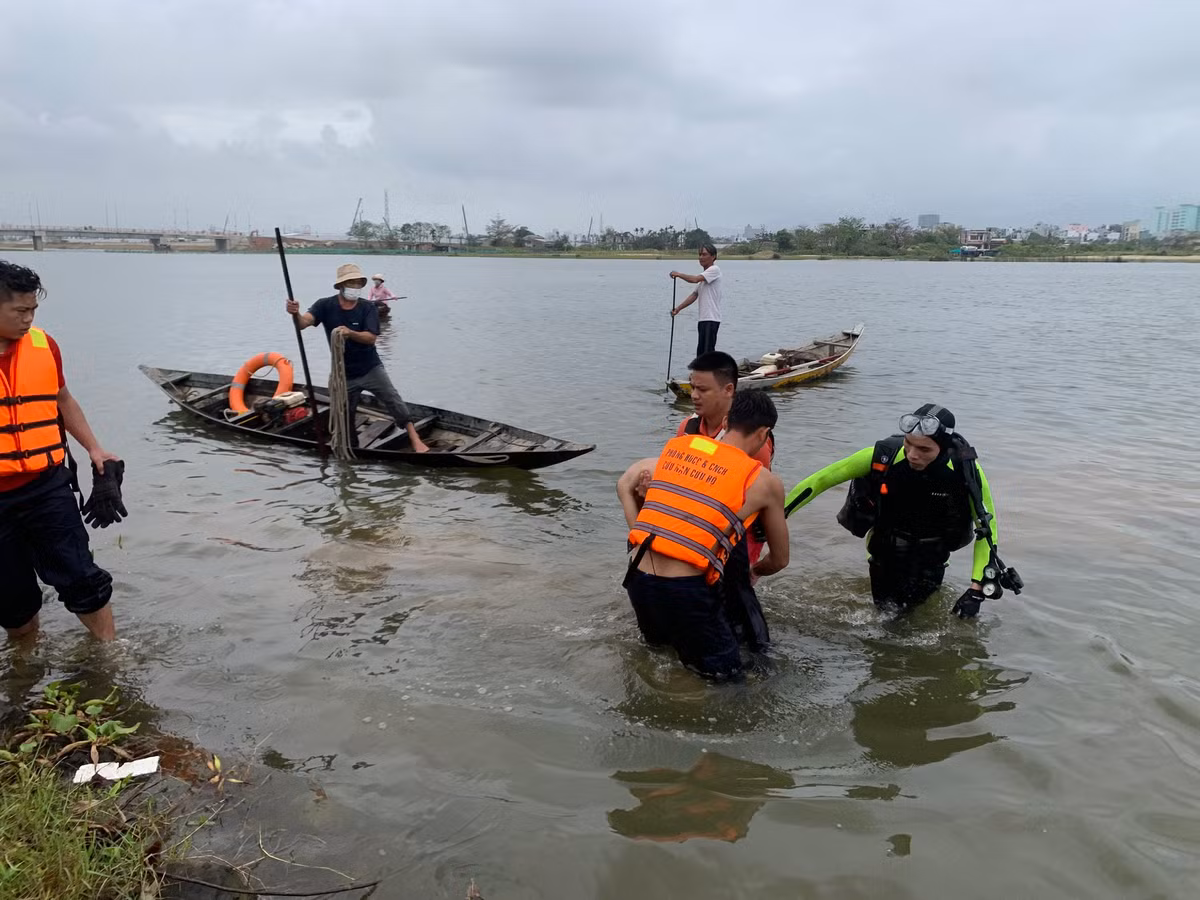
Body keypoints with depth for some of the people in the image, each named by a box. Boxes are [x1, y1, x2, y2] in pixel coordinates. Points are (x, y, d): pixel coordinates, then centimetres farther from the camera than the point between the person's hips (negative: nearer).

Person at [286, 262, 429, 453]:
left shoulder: (368, 308, -9)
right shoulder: (325, 305, -7)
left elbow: (371, 338, -21)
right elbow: (304, 322, -22)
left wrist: (350, 333, -41)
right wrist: (296, 314, -47)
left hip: (371, 369, -2)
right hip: (344, 374, 2)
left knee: (393, 400, -17)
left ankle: (415, 439, -16)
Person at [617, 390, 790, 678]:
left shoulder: (677, 446, 10)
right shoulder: (764, 482, -1)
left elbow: (625, 485, 23)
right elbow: (779, 560, 13)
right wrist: (752, 571, 34)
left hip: (637, 577, 6)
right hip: (686, 590, -6)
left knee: (659, 639, 36)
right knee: (725, 670, 15)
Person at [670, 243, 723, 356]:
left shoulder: (714, 270, -7)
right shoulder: (703, 275, 21)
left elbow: (695, 279, -19)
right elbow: (694, 295, 20)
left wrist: (679, 274, -7)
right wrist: (678, 308, 13)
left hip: (712, 319, -9)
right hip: (703, 318, 9)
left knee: (708, 350, -12)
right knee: (700, 351, 11)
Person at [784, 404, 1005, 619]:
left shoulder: (966, 469, -30)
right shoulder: (884, 455, -32)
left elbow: (987, 529, -18)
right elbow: (822, 479, -23)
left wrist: (976, 591, -22)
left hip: (931, 552, 0)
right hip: (887, 547, 0)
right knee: (887, 606, 12)